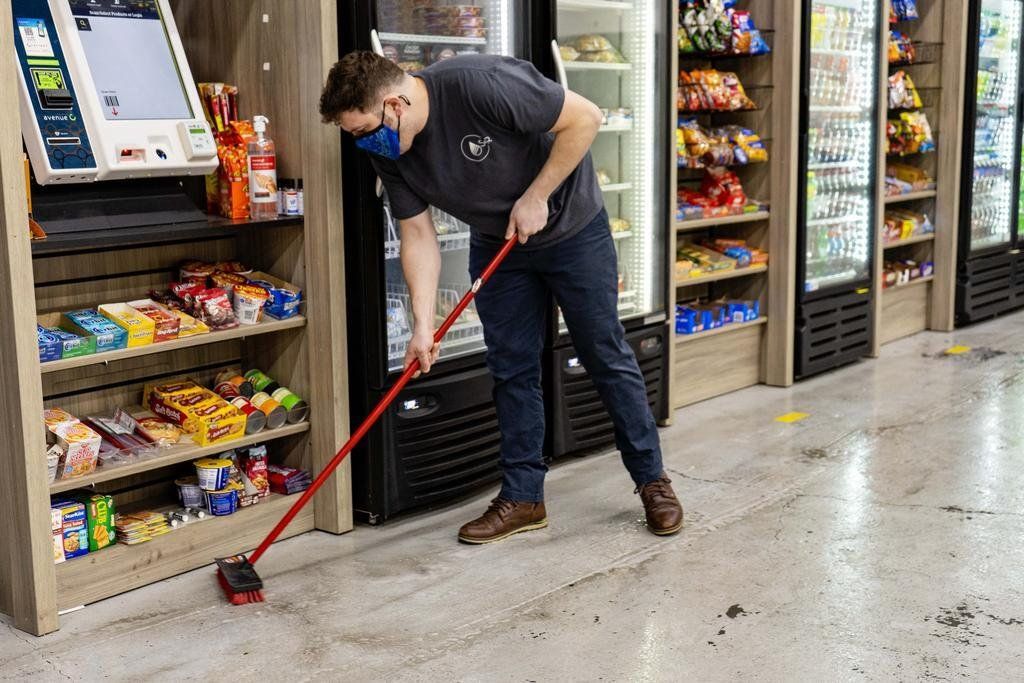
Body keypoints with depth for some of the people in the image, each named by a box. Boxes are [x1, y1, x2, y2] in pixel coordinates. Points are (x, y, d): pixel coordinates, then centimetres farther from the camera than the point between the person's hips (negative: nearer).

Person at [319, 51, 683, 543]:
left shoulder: (481, 84, -33)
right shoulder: (388, 153, -12)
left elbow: (585, 118, -27)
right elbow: (418, 236, -7)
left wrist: (535, 197, -24)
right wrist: (423, 323, -15)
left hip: (571, 226, -5)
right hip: (497, 245, 6)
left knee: (606, 357, 3)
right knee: (511, 369, 5)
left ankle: (652, 479, 17)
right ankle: (522, 497, 16)